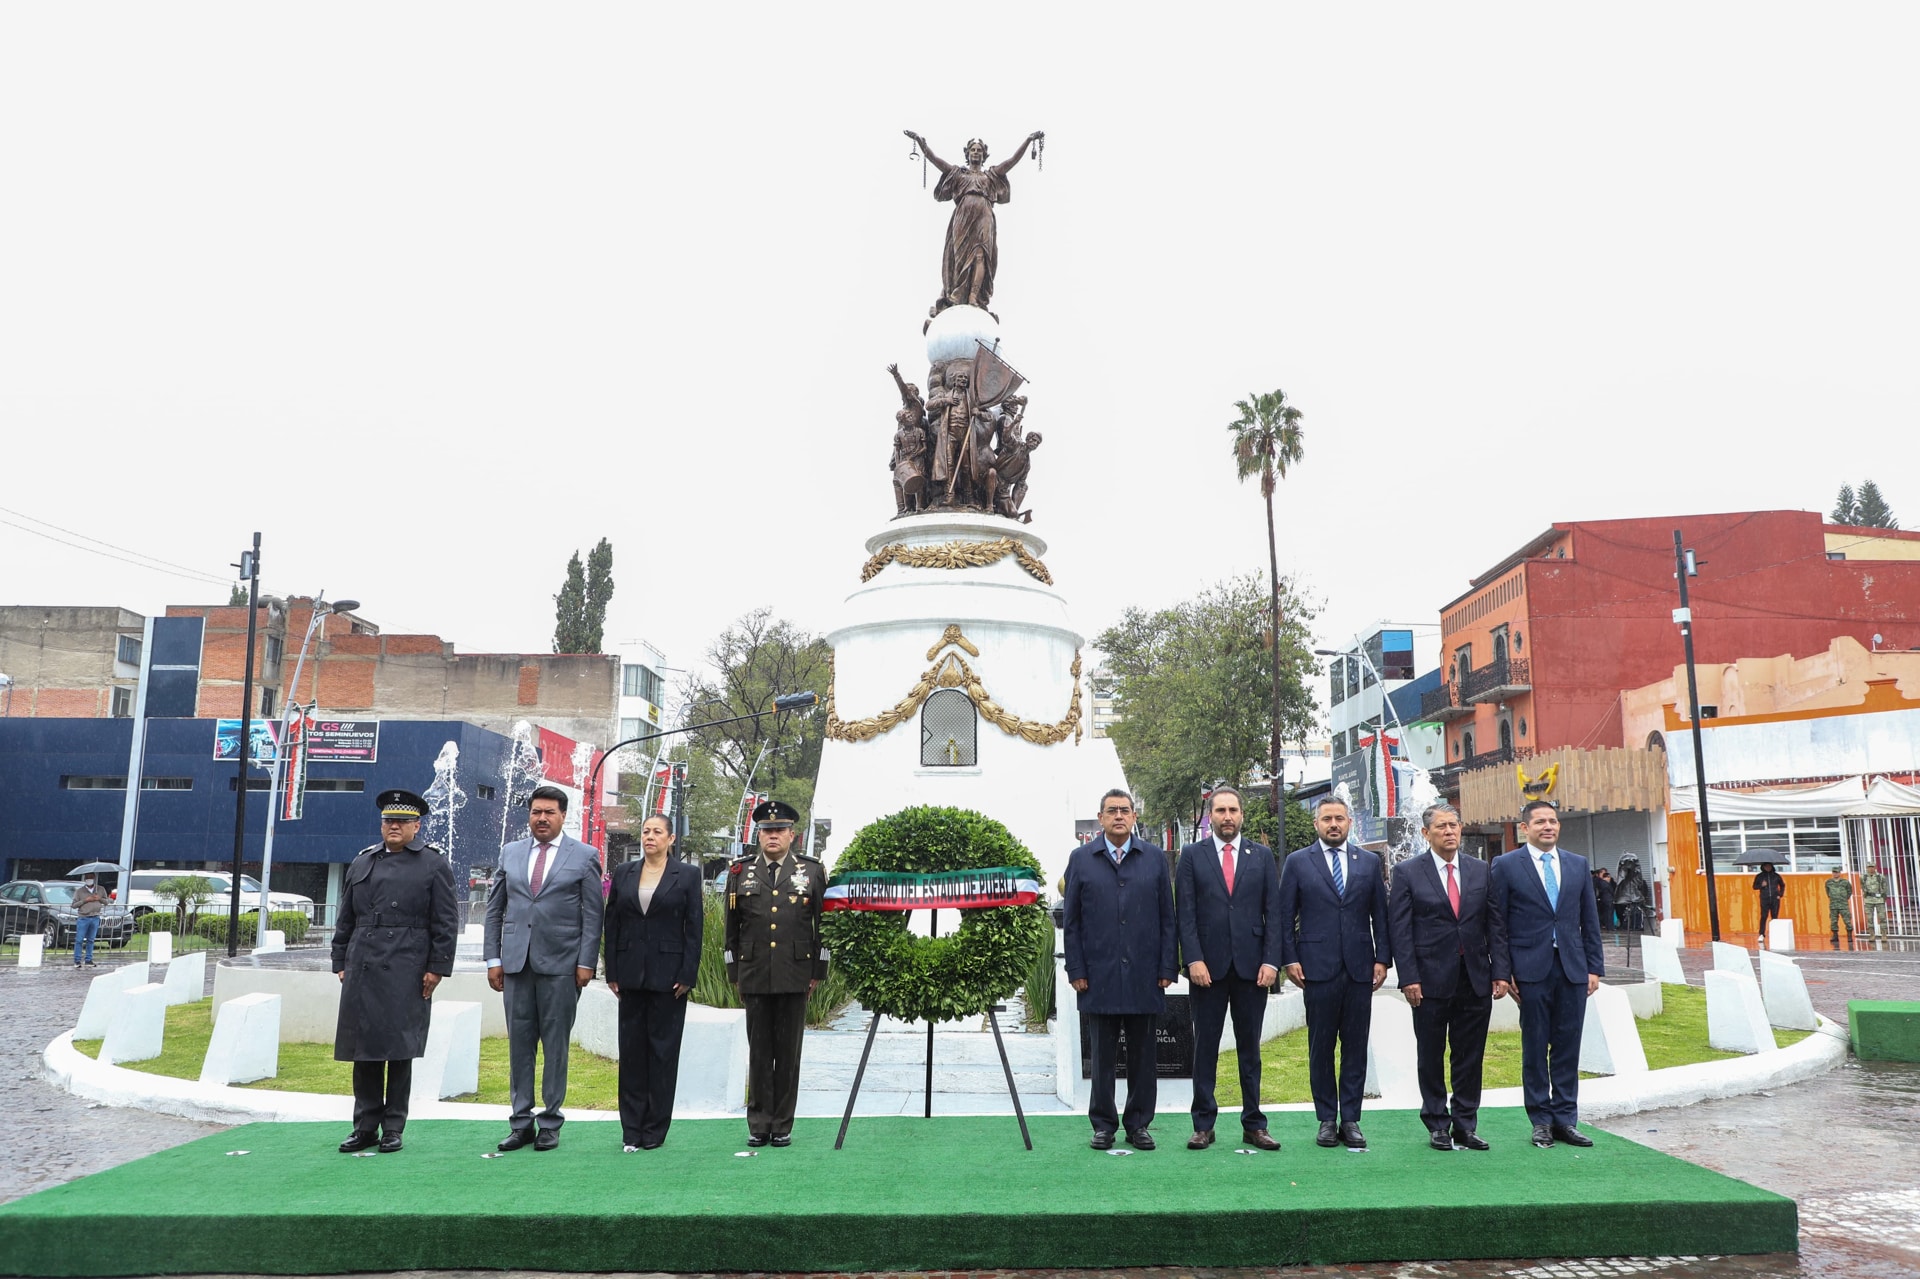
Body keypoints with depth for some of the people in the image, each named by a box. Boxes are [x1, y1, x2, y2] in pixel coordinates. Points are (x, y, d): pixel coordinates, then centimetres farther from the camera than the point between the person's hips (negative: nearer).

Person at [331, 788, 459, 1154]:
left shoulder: (434, 865, 2)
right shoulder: (362, 863, 16)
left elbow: (446, 922, -1)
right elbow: (345, 920, 19)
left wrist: (437, 968, -7)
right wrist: (341, 963, 12)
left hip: (406, 973, -4)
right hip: (362, 971, 4)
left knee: (400, 1050, 0)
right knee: (363, 1048, 7)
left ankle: (393, 1128, 10)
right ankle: (365, 1127, 17)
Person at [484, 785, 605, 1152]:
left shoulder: (585, 856, 2)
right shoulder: (510, 853, 12)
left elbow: (593, 914, -1)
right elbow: (494, 908, 13)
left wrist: (586, 963, -7)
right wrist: (493, 958, 6)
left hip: (560, 963, -3)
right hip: (516, 962, 3)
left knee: (555, 1044, 3)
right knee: (519, 1043, 6)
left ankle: (550, 1122, 12)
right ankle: (521, 1122, 15)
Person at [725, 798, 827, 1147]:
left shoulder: (812, 872, 5)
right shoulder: (740, 872, 8)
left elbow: (823, 926, 6)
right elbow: (732, 928, 10)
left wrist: (818, 972, 3)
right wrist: (734, 974, 7)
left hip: (795, 977, -1)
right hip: (754, 977, 1)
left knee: (789, 1052, 5)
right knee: (758, 1052, 6)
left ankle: (783, 1126, 15)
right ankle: (759, 1125, 15)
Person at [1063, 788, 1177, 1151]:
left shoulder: (1155, 858, 6)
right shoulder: (1081, 859, 4)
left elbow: (1167, 917, 6)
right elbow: (1071, 920, 4)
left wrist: (1167, 968, 0)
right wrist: (1076, 970, -1)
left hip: (1144, 976, 1)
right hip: (1099, 976, -1)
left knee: (1143, 1055, 7)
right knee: (1103, 1056, 7)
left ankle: (1139, 1124, 19)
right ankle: (1103, 1124, 18)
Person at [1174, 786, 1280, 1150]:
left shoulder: (1262, 856, 8)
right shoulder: (1192, 855, 4)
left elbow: (1273, 912, 5)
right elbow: (1185, 913, -1)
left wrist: (1271, 960, -5)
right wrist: (1193, 960, -11)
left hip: (1252, 966, 1)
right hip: (1208, 966, -1)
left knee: (1250, 1048, 9)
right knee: (1205, 1048, 5)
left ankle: (1253, 1125, 17)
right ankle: (1204, 1125, 13)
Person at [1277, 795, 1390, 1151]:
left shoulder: (1369, 862, 10)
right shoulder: (1297, 862, 4)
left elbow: (1380, 914, 10)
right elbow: (1285, 915, 3)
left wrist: (1382, 958, 3)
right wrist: (1290, 959, -4)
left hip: (1360, 968, 2)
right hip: (1318, 968, -2)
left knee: (1356, 1047, 4)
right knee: (1321, 1047, 4)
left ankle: (1350, 1119, 13)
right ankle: (1327, 1120, 13)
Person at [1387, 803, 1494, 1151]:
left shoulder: (1481, 871, 8)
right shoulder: (1407, 872, -2)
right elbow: (1399, 929, -5)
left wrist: (1498, 971, 2)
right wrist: (1408, 978, -12)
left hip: (1475, 979, 3)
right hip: (1431, 979, -3)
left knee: (1471, 1057, 8)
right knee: (1431, 1057, 7)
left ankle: (1465, 1125, 20)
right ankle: (1437, 1125, 20)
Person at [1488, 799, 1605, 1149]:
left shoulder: (1578, 865, 10)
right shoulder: (1506, 865, -1)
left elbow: (1590, 920, 12)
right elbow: (1496, 924, -2)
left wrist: (1594, 967, 6)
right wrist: (1502, 972, -7)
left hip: (1573, 969, 3)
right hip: (1531, 969, -3)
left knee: (1568, 1047, 7)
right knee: (1535, 1047, 4)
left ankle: (1565, 1119, 16)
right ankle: (1542, 1121, 14)